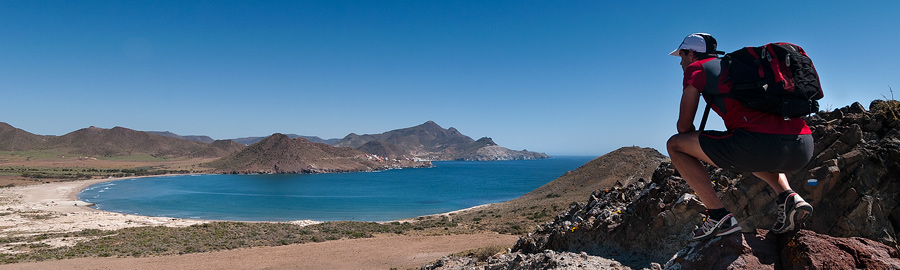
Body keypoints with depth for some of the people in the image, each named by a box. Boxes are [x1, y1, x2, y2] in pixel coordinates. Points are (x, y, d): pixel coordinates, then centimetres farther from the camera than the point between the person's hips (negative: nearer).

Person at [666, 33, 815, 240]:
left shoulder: (697, 68, 11)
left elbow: (684, 125, 8)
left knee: (675, 145, 8)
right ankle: (789, 197, 15)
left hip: (762, 143, -8)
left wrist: (694, 140, 31)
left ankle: (719, 216, 2)